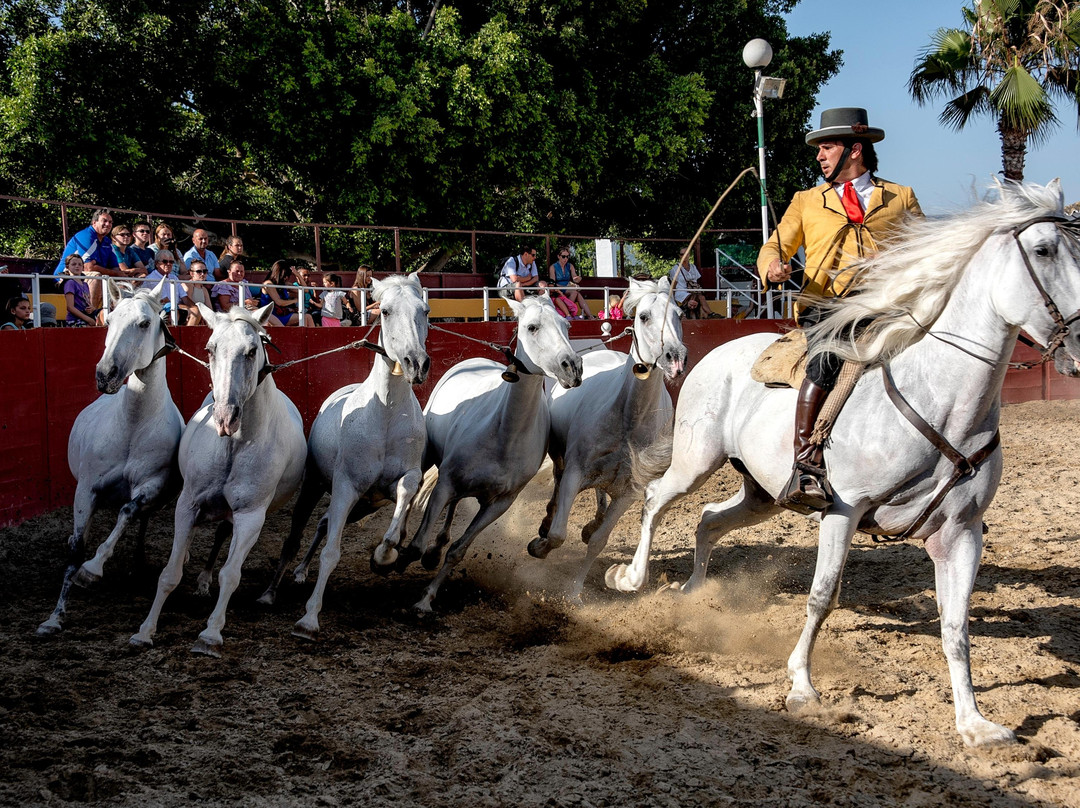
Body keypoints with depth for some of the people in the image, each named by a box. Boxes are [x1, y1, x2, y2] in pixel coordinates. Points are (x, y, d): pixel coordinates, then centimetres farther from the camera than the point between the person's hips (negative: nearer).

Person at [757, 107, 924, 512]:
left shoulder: (901, 199, 22)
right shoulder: (807, 202, 25)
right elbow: (775, 246, 20)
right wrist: (774, 265, -5)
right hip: (826, 308, -1)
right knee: (827, 360, -35)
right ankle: (807, 469, -40)